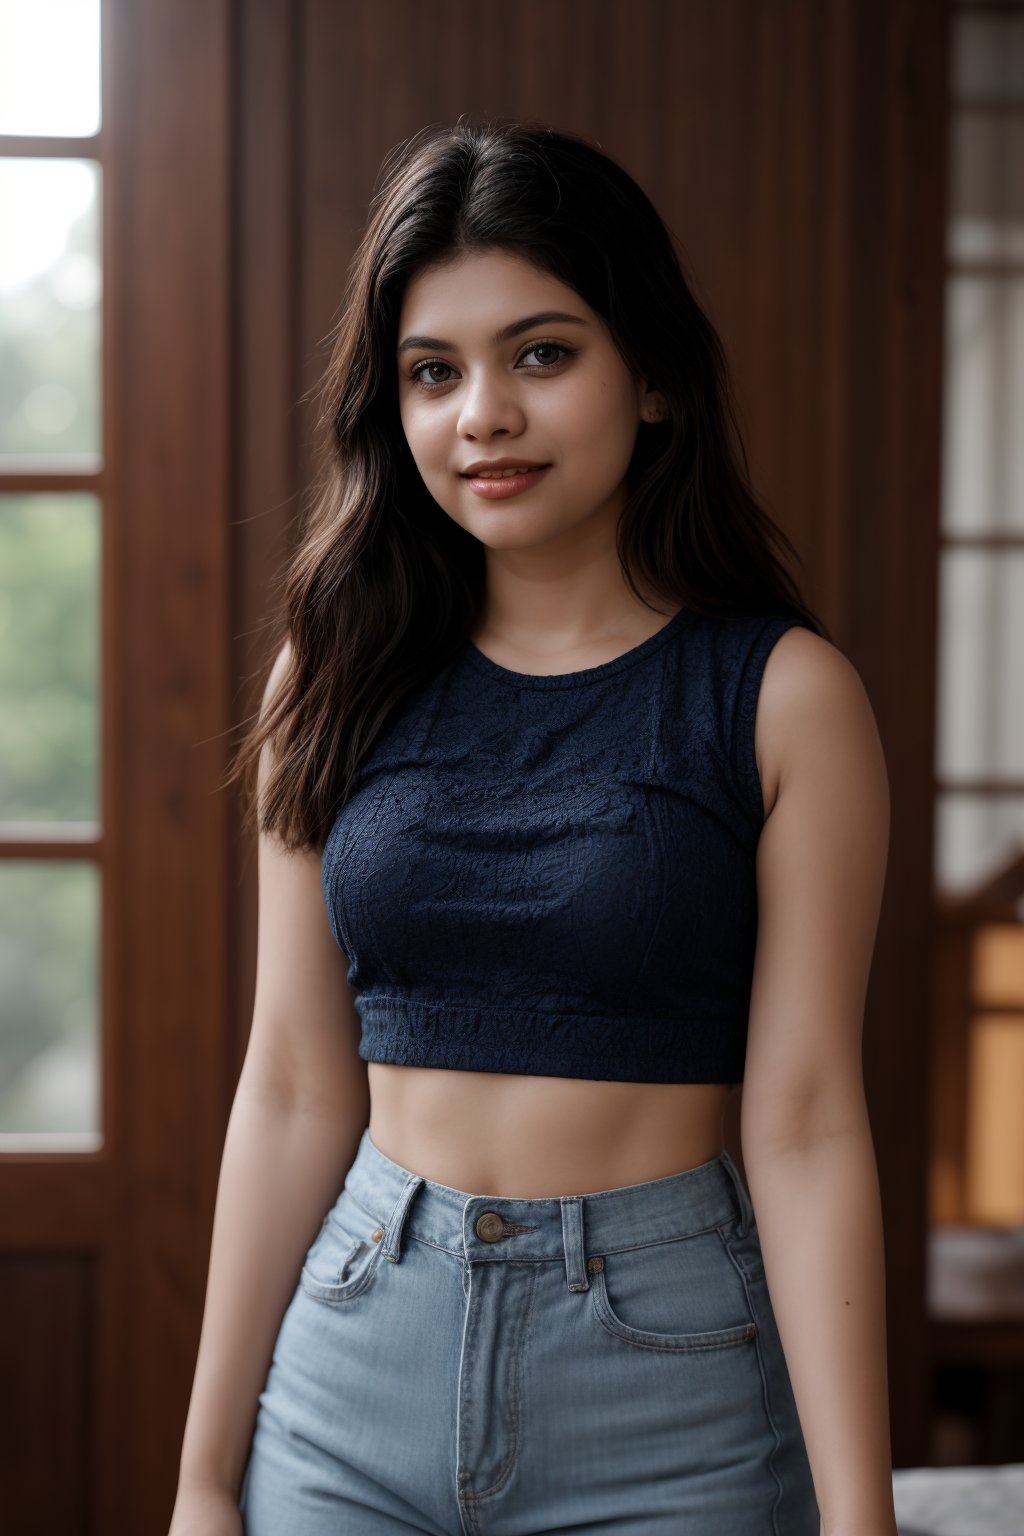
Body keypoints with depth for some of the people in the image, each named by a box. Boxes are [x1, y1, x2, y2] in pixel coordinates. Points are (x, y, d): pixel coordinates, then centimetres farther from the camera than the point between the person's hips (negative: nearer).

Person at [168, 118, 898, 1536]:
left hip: (668, 1376, -2)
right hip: (355, 1361, 3)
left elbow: (804, 1124, -9)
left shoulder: (782, 693, -7)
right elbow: (294, 1093, 2)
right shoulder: (342, 674, 1)